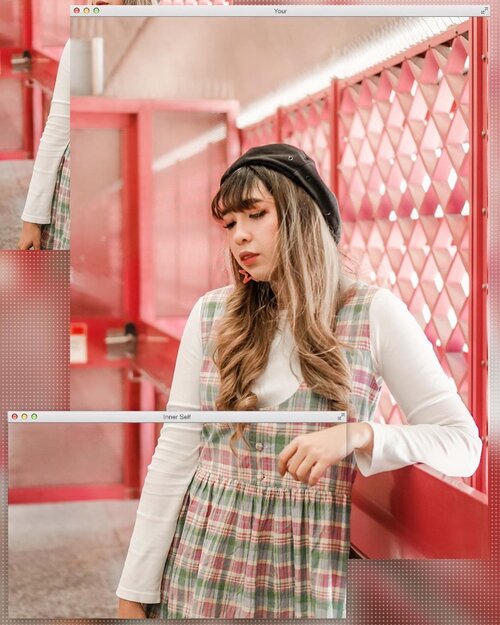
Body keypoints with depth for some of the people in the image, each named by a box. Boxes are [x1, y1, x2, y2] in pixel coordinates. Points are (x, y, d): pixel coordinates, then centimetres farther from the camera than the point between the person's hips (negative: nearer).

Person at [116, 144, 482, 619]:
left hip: (317, 577, -1)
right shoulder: (211, 315, 0)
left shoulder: (374, 313, -6)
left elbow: (462, 443, -7)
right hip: (207, 570, 2)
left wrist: (356, 435, -24)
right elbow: (175, 455, 0)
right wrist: (134, 593, -2)